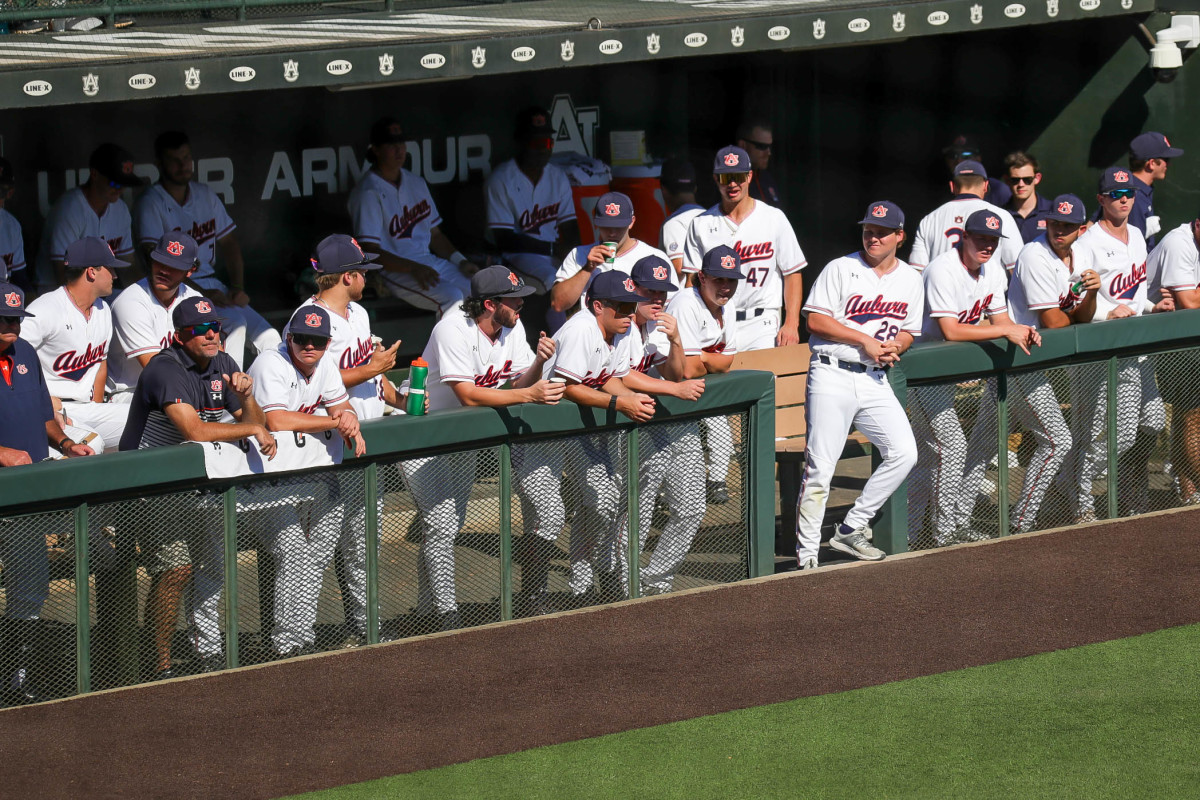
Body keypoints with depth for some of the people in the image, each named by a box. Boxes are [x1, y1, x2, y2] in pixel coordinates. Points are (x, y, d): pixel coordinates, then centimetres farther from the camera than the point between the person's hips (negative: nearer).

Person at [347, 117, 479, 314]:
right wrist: (413, 268, -27)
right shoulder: (369, 193, -10)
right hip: (393, 271, -8)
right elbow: (369, 252, -17)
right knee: (452, 296, -30)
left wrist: (460, 261, 4)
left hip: (430, 262, 8)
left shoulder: (416, 183, 17)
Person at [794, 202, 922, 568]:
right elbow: (815, 319, -7)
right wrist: (865, 341, -12)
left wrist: (893, 348, -4)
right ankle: (806, 555, -3)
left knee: (904, 453, -9)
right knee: (820, 469, -9)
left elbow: (908, 331, 20)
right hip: (832, 376, -5)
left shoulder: (910, 280, 14)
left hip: (874, 380, 5)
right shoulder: (841, 269, -1)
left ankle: (852, 529, 5)